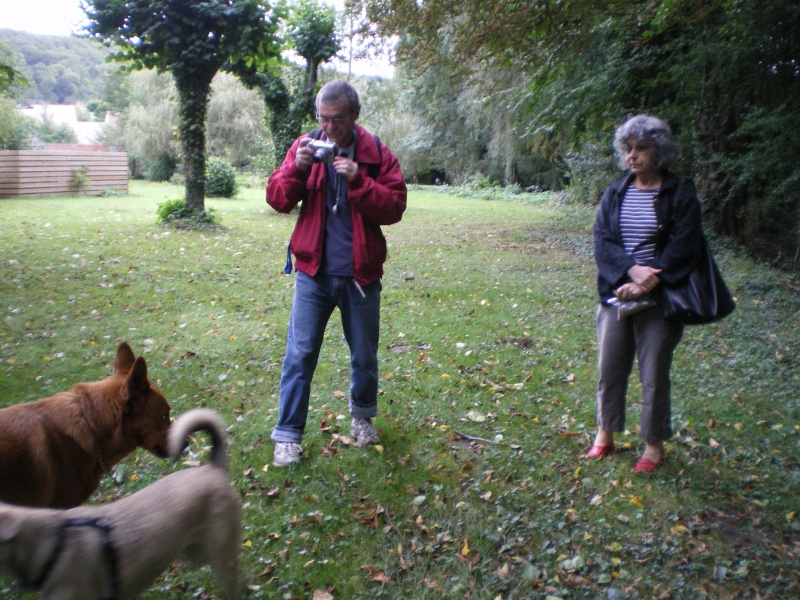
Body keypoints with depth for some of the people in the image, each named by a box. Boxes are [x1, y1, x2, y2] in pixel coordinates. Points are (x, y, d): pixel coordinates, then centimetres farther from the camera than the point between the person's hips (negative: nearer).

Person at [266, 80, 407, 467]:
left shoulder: (377, 154, -2)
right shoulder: (305, 147, 2)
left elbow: (394, 207, -10)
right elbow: (277, 199, -1)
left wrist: (359, 180, -22)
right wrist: (297, 169, -18)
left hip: (360, 275, 0)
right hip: (313, 274, 0)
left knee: (364, 356, 15)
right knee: (299, 355, 0)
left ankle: (362, 416, 39)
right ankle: (288, 435, 12)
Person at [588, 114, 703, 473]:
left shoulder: (680, 194, -3)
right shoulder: (615, 193, 8)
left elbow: (683, 248, -10)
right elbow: (601, 239, -2)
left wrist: (646, 283, -19)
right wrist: (631, 269, -18)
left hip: (658, 300, -4)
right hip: (615, 295, 4)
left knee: (654, 375, 4)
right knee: (609, 369, 11)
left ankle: (654, 444, 22)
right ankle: (605, 434, 29)